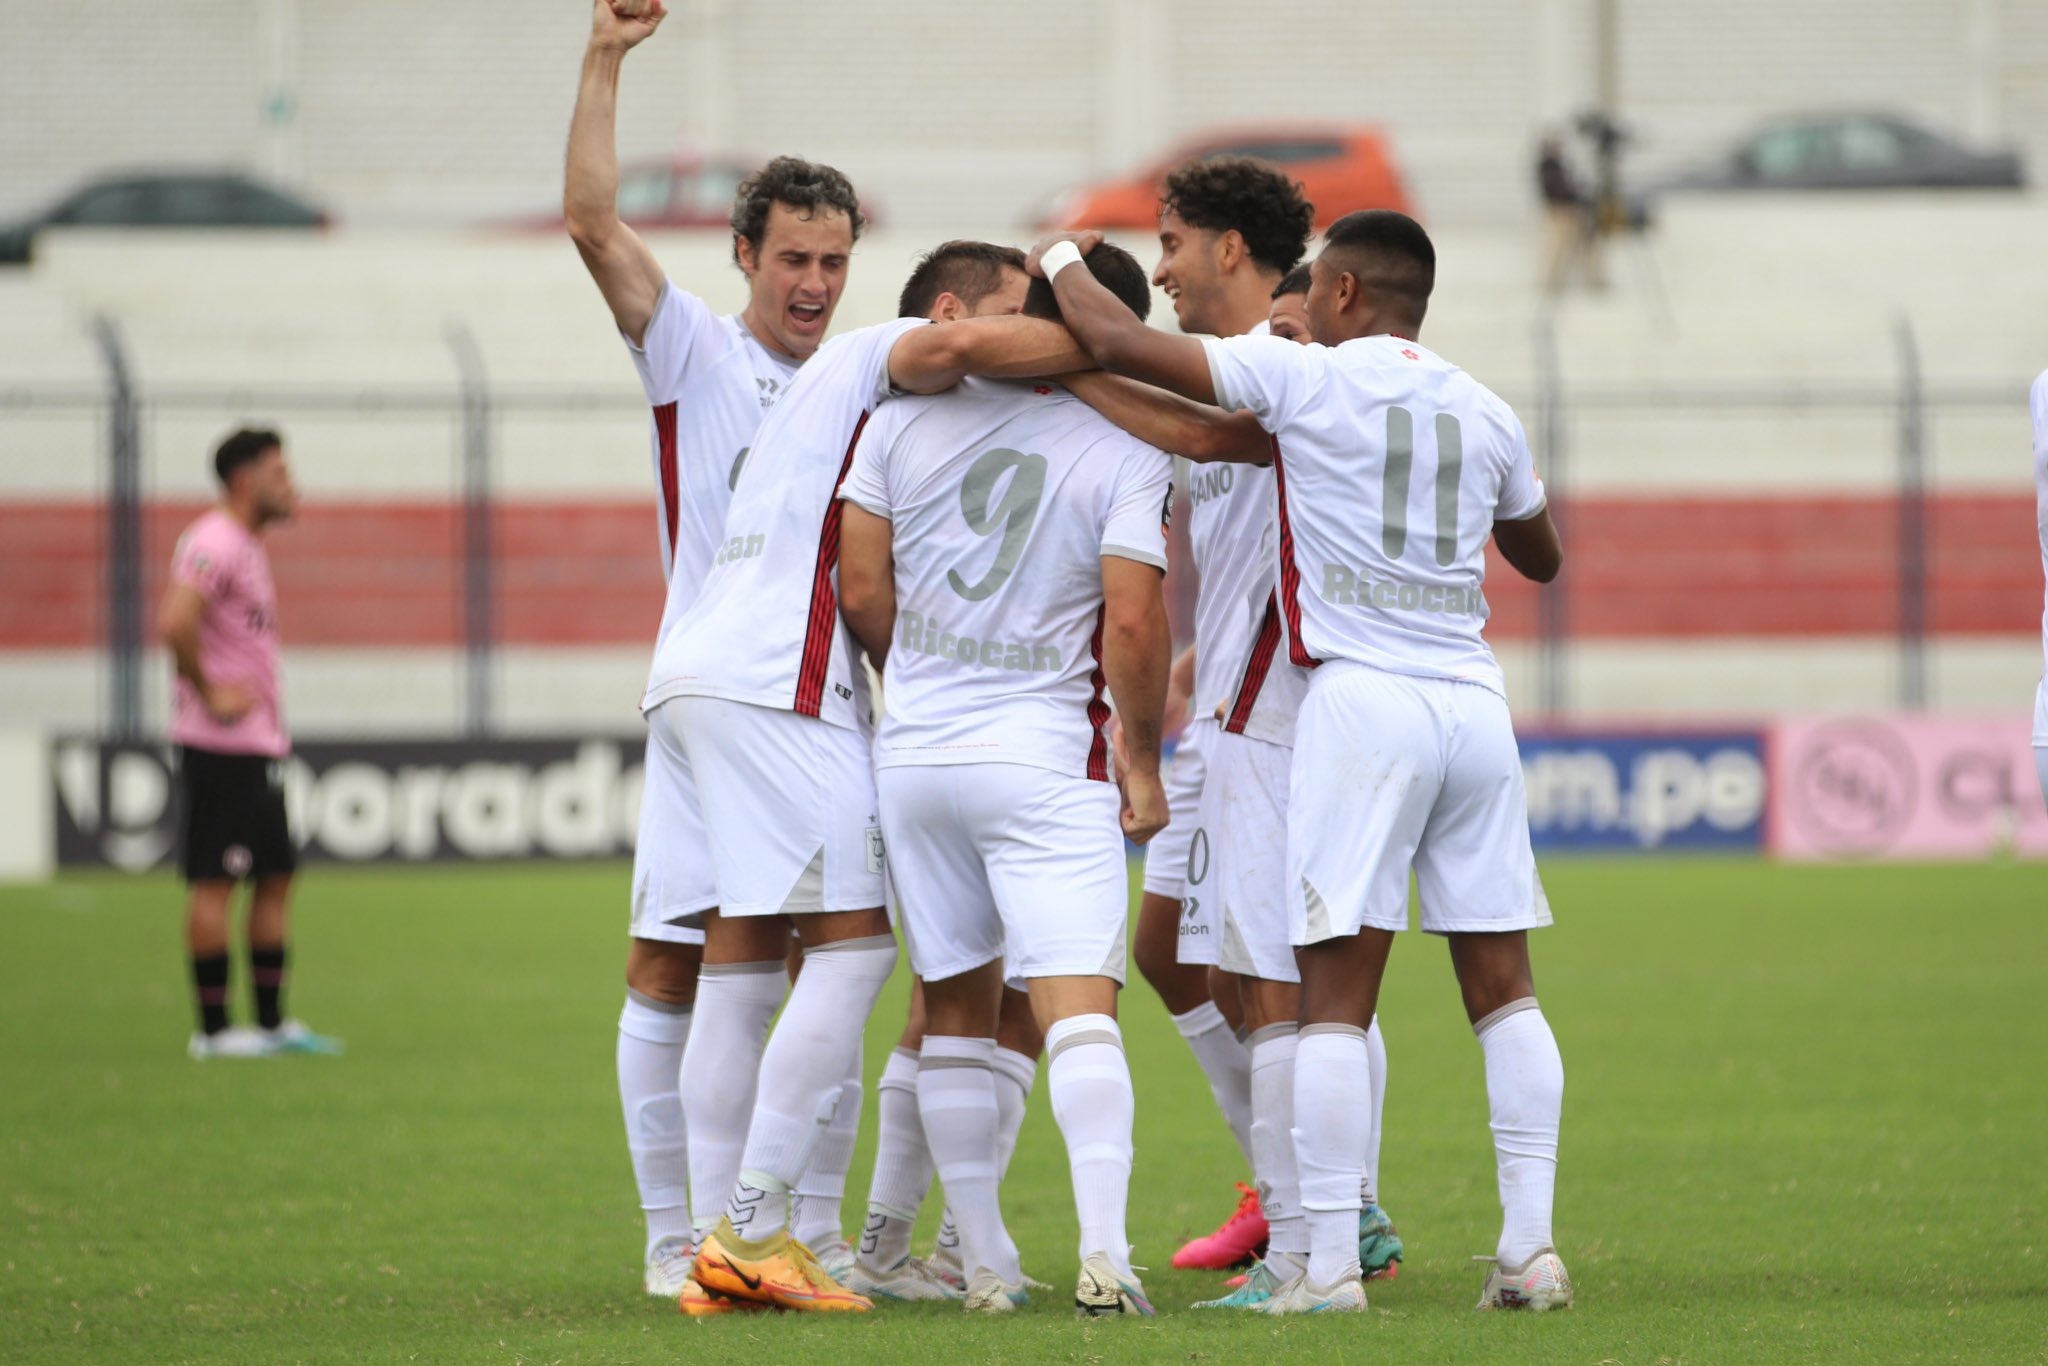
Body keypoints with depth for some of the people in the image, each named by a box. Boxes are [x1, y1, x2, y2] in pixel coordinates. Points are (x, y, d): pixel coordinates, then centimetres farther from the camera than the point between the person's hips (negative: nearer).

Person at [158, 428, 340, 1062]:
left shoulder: (247, 548, 18)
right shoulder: (214, 545, -14)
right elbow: (175, 623, -29)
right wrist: (209, 695, -20)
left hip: (260, 745, 10)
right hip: (221, 747, -10)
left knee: (276, 877, 12)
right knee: (214, 882, -6)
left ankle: (272, 1022, 17)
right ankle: (213, 1028, -3)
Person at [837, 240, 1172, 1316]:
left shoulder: (907, 415, 1)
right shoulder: (1129, 458, -8)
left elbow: (860, 592, 2)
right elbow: (1135, 626, -13)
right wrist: (1143, 765, 0)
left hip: (912, 750, 4)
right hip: (1046, 760, -4)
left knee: (954, 1007, 14)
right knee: (1080, 1007, -7)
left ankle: (985, 1262, 15)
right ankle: (1103, 1248, -23)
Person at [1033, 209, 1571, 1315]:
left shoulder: (1306, 378, -2)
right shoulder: (1485, 413, 13)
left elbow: (1114, 341, -2)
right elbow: (1541, 556, 30)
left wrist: (1061, 261, 17)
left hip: (1362, 701, -5)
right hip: (1474, 697, 5)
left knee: (1335, 995, -4)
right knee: (1503, 987, 8)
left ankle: (1329, 1265, -8)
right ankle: (1530, 1250, 4)